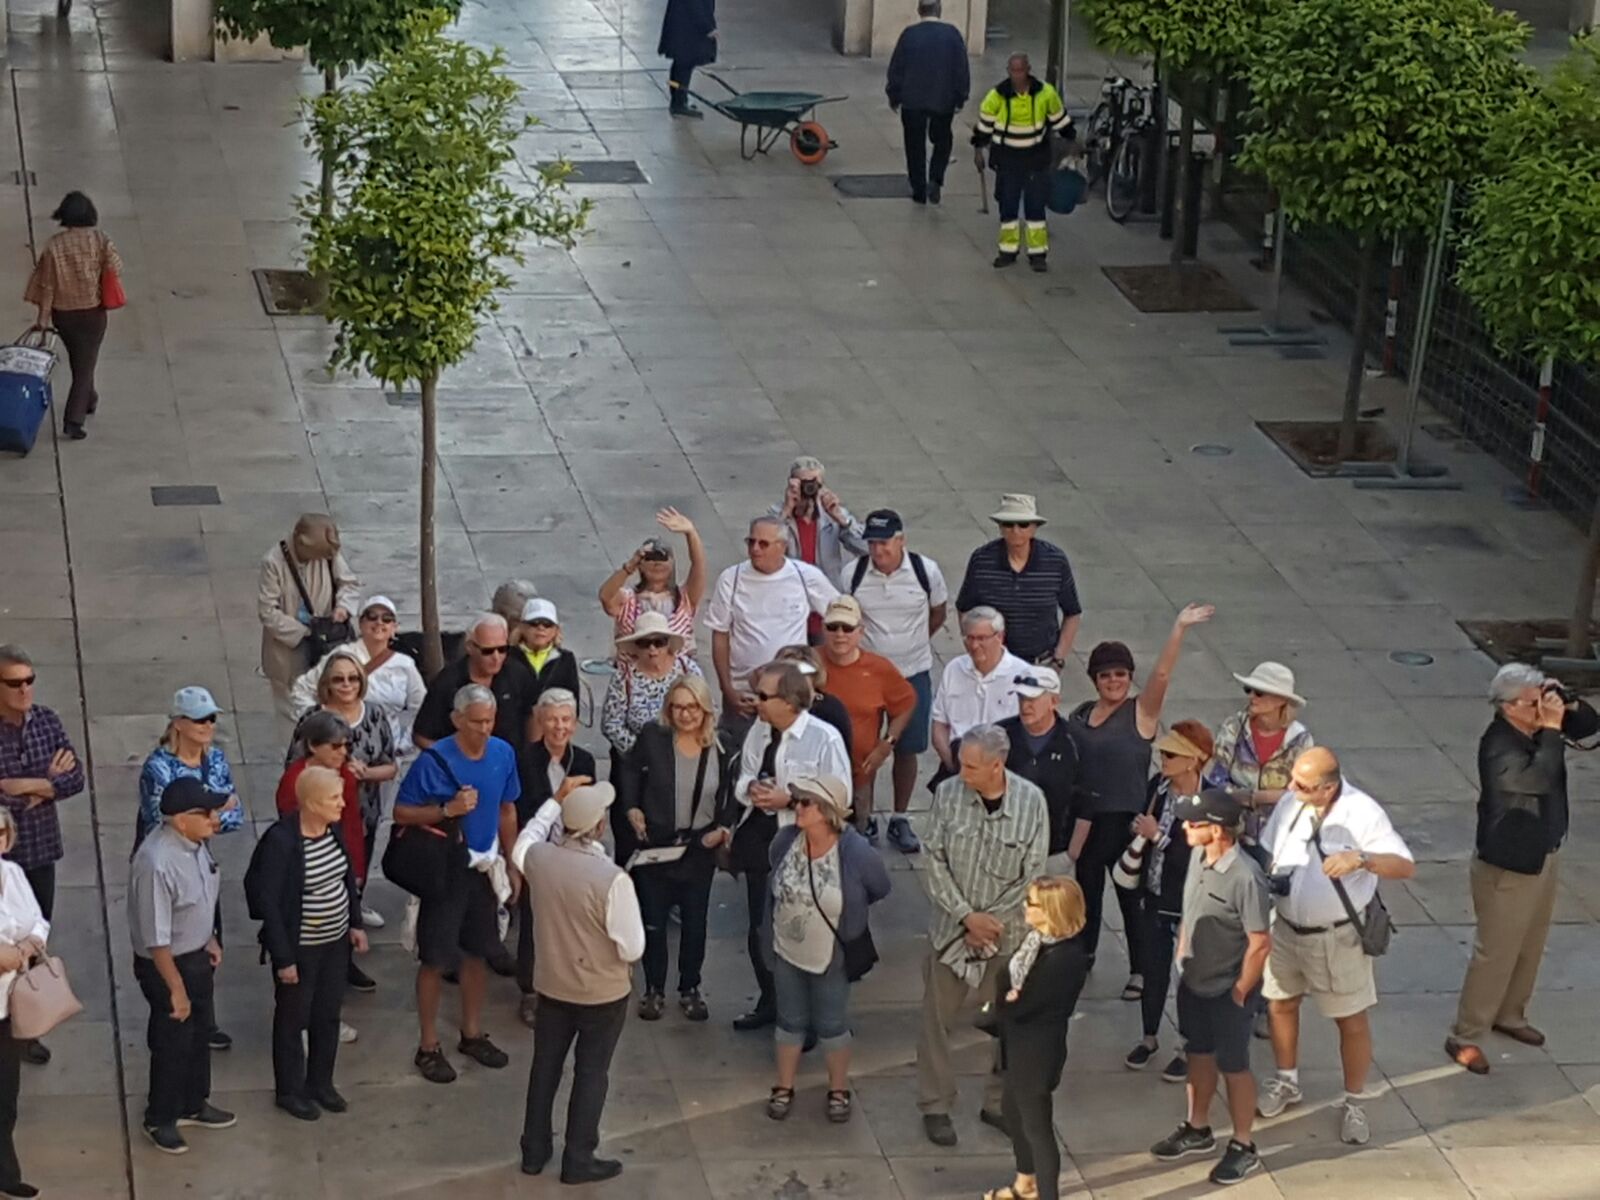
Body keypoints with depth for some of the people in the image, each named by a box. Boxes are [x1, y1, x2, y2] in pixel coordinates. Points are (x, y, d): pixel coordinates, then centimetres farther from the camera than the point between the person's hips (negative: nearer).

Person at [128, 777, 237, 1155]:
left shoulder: (196, 843, -9)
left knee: (199, 1032, 24)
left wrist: (210, 941, 17)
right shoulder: (157, 863, -35)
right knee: (172, 1043, 10)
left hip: (197, 956, 8)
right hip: (167, 964, -8)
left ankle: (193, 1104, 45)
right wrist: (176, 989, -22)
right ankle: (159, 1120, 32)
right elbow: (156, 938, -29)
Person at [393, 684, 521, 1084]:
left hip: (485, 867, 5)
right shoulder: (434, 761, -19)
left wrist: (512, 865, 11)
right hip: (443, 869, -5)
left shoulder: (503, 753, -4)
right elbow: (402, 813, -14)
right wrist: (448, 809, -28)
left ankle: (472, 1033, 33)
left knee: (477, 951, 17)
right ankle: (429, 1046, 14)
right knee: (436, 958, 2)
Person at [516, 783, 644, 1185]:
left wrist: (555, 802, 21)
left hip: (551, 985, 5)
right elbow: (632, 948, -23)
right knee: (590, 1075, 13)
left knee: (545, 1067, 21)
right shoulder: (612, 879, -31)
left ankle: (534, 1151, 34)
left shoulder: (538, 857, -16)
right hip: (603, 993, -4)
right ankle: (578, 1160, 25)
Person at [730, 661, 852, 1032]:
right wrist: (751, 788, -10)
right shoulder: (758, 731, 1)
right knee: (758, 928, 17)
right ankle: (769, 1003, 37)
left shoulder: (824, 739, -17)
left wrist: (788, 799, -22)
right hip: (760, 840, 6)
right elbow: (743, 779, 13)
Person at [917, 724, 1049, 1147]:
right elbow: (936, 861, -7)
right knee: (938, 1018, 7)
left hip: (1007, 932, 0)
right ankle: (935, 1106, 20)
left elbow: (1033, 874, -8)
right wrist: (967, 916, -14)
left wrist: (992, 921, -12)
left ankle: (999, 1102, 26)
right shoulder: (948, 794, -12)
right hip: (951, 928, 0)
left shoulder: (1031, 801, -13)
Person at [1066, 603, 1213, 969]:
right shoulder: (1079, 716, 8)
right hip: (1083, 819, 5)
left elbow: (1162, 674, -20)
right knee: (1086, 890, 17)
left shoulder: (1141, 713, -6)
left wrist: (1179, 629, -29)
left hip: (1125, 821, -5)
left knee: (1131, 898, 3)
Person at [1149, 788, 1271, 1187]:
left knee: (1233, 1067, 10)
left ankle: (1243, 1147, 27)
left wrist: (1239, 992, -16)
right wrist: (1181, 958, 12)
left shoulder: (1245, 878, -31)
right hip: (1193, 982, 7)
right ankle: (1197, 1129, 43)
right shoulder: (1198, 857, -8)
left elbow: (1260, 944, -24)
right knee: (1199, 1055, 23)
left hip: (1227, 992, -7)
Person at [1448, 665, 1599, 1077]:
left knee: (1530, 947, 23)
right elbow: (1538, 779, -42)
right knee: (1495, 954, 0)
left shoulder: (1538, 729, -4)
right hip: (1508, 867, -9)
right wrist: (1551, 727, -35)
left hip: (1543, 856, 9)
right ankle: (1464, 1038, 11)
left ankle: (1509, 1015, 42)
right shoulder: (1499, 746, -29)